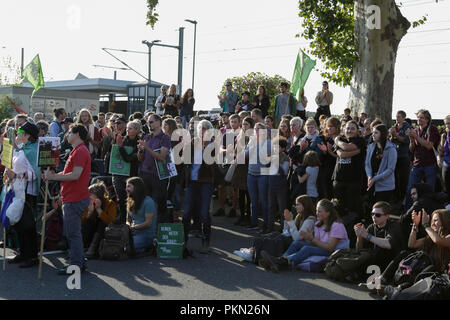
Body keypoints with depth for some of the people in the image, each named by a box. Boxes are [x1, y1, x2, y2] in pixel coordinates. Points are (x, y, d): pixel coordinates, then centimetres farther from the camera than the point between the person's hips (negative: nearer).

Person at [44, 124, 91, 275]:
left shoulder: (80, 151, -14)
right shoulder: (77, 151, 19)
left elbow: (75, 175, -23)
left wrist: (53, 177, -17)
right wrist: (54, 174, 5)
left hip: (75, 199, -11)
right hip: (72, 198, 11)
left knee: (73, 233, -6)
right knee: (73, 233, 16)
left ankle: (76, 265, -1)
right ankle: (80, 262, 22)